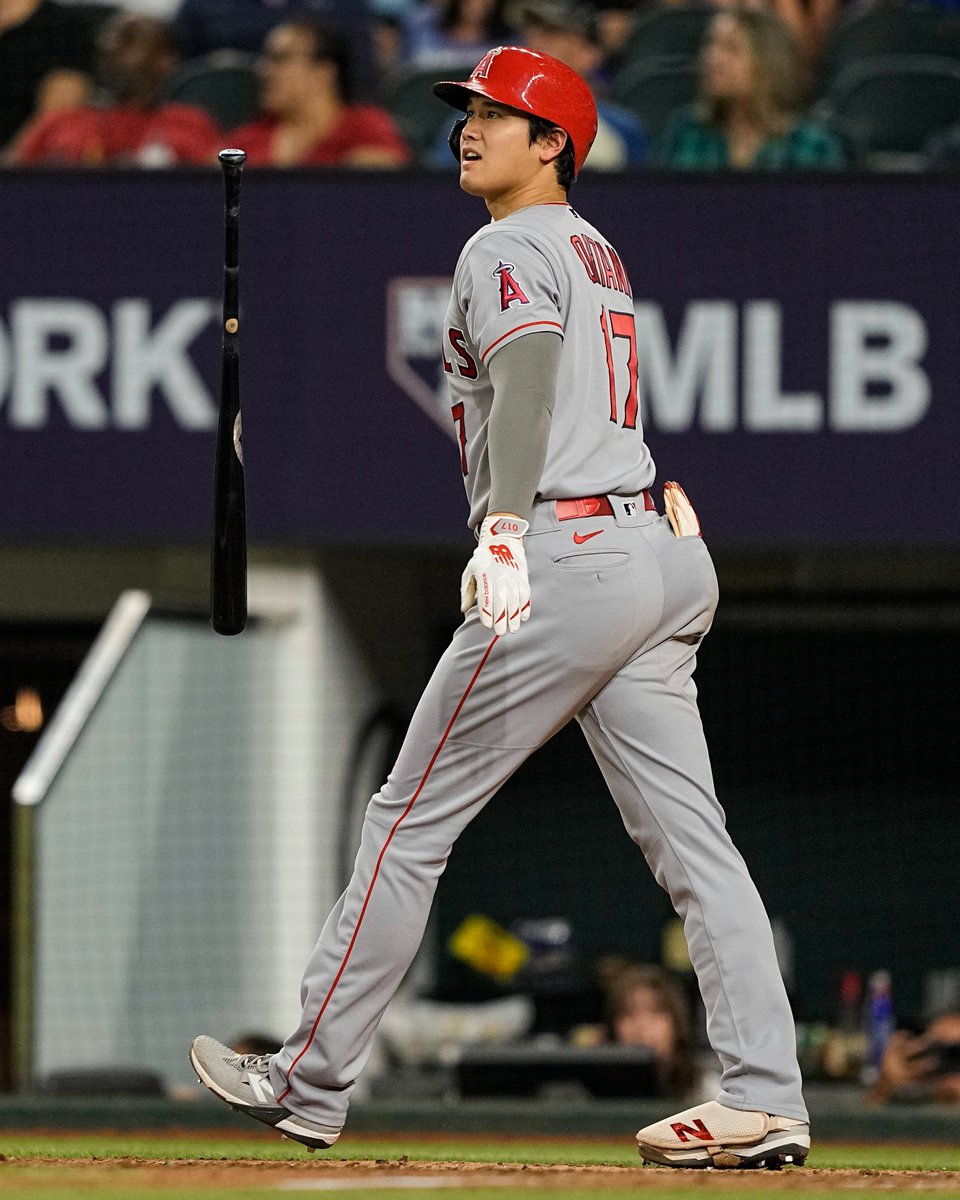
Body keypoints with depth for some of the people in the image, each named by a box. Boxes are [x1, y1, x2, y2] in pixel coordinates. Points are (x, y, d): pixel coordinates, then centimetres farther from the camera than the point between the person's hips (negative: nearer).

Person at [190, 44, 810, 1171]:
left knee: (409, 821, -1)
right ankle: (766, 1101, -5)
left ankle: (309, 1082, 4)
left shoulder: (507, 251, -7)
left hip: (559, 564, -9)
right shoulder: (600, 254, 22)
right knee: (692, 841, 2)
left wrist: (506, 529, -36)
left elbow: (527, 380, -24)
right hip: (651, 556, 9)